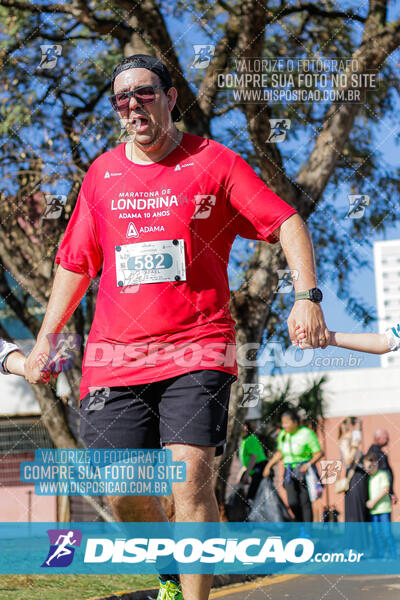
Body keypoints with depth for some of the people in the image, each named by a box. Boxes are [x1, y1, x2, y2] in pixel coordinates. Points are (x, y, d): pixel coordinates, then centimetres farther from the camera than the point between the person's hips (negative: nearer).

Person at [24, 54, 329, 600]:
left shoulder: (214, 162, 3)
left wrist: (307, 296, -16)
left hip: (197, 347, -3)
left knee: (190, 473, -18)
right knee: (125, 494, 1)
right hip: (114, 352, 4)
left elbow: (287, 222, -2)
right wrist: (46, 337, 17)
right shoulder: (102, 173, 14)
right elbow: (76, 263, 22)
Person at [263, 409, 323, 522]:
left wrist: (309, 464, -24)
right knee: (293, 502, -9)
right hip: (289, 473, 4)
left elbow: (319, 453, -9)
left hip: (304, 471, -4)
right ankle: (302, 522, 15)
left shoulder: (307, 434, -11)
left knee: (305, 503, -5)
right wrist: (269, 465, 17)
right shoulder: (283, 435, 6)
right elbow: (280, 453, 21)